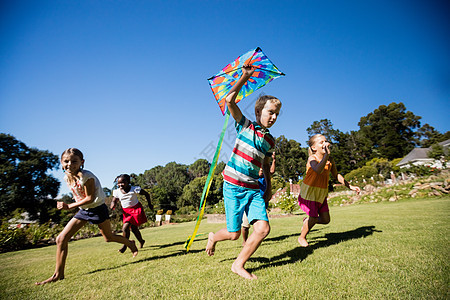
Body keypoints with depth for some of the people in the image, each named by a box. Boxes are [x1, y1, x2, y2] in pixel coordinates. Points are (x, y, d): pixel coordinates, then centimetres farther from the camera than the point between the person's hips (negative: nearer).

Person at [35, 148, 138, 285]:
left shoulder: (86, 176, -26)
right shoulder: (67, 177, -2)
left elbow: (90, 198, -24)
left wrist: (69, 206, -23)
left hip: (97, 208, -6)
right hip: (83, 210, 7)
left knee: (108, 237, 9)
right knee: (61, 239, -3)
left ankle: (130, 243, 38)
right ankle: (58, 274, 11)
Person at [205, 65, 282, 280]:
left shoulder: (270, 141, 13)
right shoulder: (245, 125, 0)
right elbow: (230, 100, -11)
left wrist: (268, 188, 17)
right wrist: (245, 77, -9)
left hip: (254, 188, 5)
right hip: (233, 185, -5)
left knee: (263, 228, -8)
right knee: (234, 234, -1)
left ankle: (239, 265, 12)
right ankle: (214, 237, 35)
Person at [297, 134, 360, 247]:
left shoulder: (330, 160, 0)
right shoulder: (312, 158, -20)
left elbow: (336, 175, 15)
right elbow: (318, 170, -43)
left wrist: (349, 186, 11)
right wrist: (326, 154, -46)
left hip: (322, 193, 6)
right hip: (309, 192, -6)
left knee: (325, 220, 5)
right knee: (313, 218, -1)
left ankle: (307, 221, 35)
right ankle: (302, 237, 25)